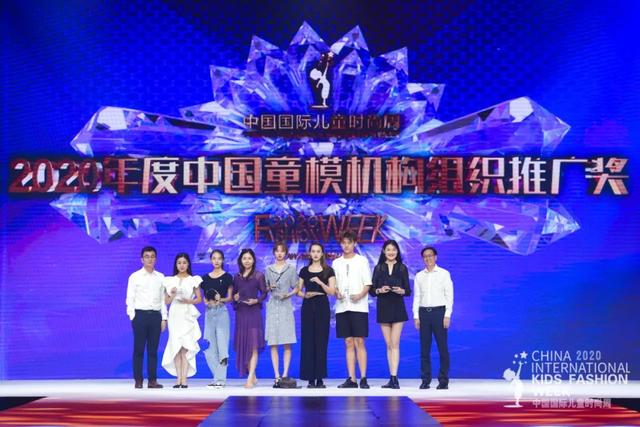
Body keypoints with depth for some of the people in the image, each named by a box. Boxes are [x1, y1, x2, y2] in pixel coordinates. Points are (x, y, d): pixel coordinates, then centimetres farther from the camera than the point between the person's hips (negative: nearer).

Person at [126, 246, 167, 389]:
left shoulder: (160, 277, 11)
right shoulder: (135, 277, 2)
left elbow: (163, 299, 12)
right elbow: (130, 298, 1)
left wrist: (164, 318, 6)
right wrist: (133, 317, -7)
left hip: (156, 315, 3)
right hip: (140, 314, -3)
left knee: (153, 350, 5)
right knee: (139, 349, -1)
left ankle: (152, 380, 8)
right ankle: (138, 380, 3)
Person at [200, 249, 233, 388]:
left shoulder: (227, 277, 2)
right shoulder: (205, 278, 12)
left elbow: (230, 297, 2)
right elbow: (204, 298, 14)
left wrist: (221, 299, -17)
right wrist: (207, 302, -8)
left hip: (222, 311, -4)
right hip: (209, 312, 4)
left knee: (222, 344, -8)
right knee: (210, 347, 3)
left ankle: (220, 380, -9)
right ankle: (219, 378, 9)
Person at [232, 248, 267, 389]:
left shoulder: (259, 275, 2)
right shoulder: (237, 277, 12)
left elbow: (264, 293, 1)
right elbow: (233, 294, 18)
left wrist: (256, 300, -15)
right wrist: (235, 298, -4)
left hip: (254, 312, -4)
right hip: (240, 313, 4)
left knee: (253, 345, -10)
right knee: (242, 345, 3)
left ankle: (250, 378, -15)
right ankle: (253, 377, 12)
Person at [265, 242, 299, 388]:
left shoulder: (291, 269, 6)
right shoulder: (268, 269, 10)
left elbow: (296, 288, 7)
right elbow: (265, 289, 14)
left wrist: (288, 294, -11)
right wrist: (270, 288, -7)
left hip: (286, 306, -1)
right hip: (272, 306, 1)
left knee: (287, 343, -4)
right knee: (273, 344, -2)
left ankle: (285, 374, 0)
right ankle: (277, 376, 0)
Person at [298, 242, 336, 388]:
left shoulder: (328, 271, 4)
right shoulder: (304, 271, 10)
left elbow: (332, 291, -3)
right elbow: (298, 291, 11)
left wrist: (320, 282, -17)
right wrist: (305, 295, -10)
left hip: (322, 307, -2)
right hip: (307, 307, 2)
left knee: (321, 342, -4)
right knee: (308, 342, -2)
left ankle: (320, 378, 1)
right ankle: (310, 378, 2)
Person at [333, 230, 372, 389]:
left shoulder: (362, 260, 4)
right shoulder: (337, 263, 14)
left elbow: (368, 284, 1)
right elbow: (334, 285, 14)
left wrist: (360, 295, -17)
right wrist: (337, 293, -8)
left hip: (358, 306, -3)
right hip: (342, 307, 3)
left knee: (359, 342, -7)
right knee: (349, 343, 4)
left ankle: (363, 378, -5)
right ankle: (351, 379, 4)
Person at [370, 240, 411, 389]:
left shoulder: (402, 268, 5)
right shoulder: (378, 268, 8)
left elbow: (408, 291, 4)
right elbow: (372, 290, 6)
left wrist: (401, 291, -17)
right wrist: (379, 290, -14)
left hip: (398, 308, -2)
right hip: (383, 308, 2)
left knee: (395, 344, -8)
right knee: (389, 345, 5)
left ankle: (394, 378, -13)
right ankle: (392, 378, 9)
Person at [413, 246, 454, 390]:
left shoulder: (444, 274, 3)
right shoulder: (419, 276, 12)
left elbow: (449, 295, 0)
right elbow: (416, 297, 12)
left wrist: (447, 315, -8)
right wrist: (416, 316, 4)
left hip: (439, 311, -3)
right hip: (423, 312, 3)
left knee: (442, 347, -4)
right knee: (424, 348, 2)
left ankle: (443, 380, -1)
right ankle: (425, 380, 6)